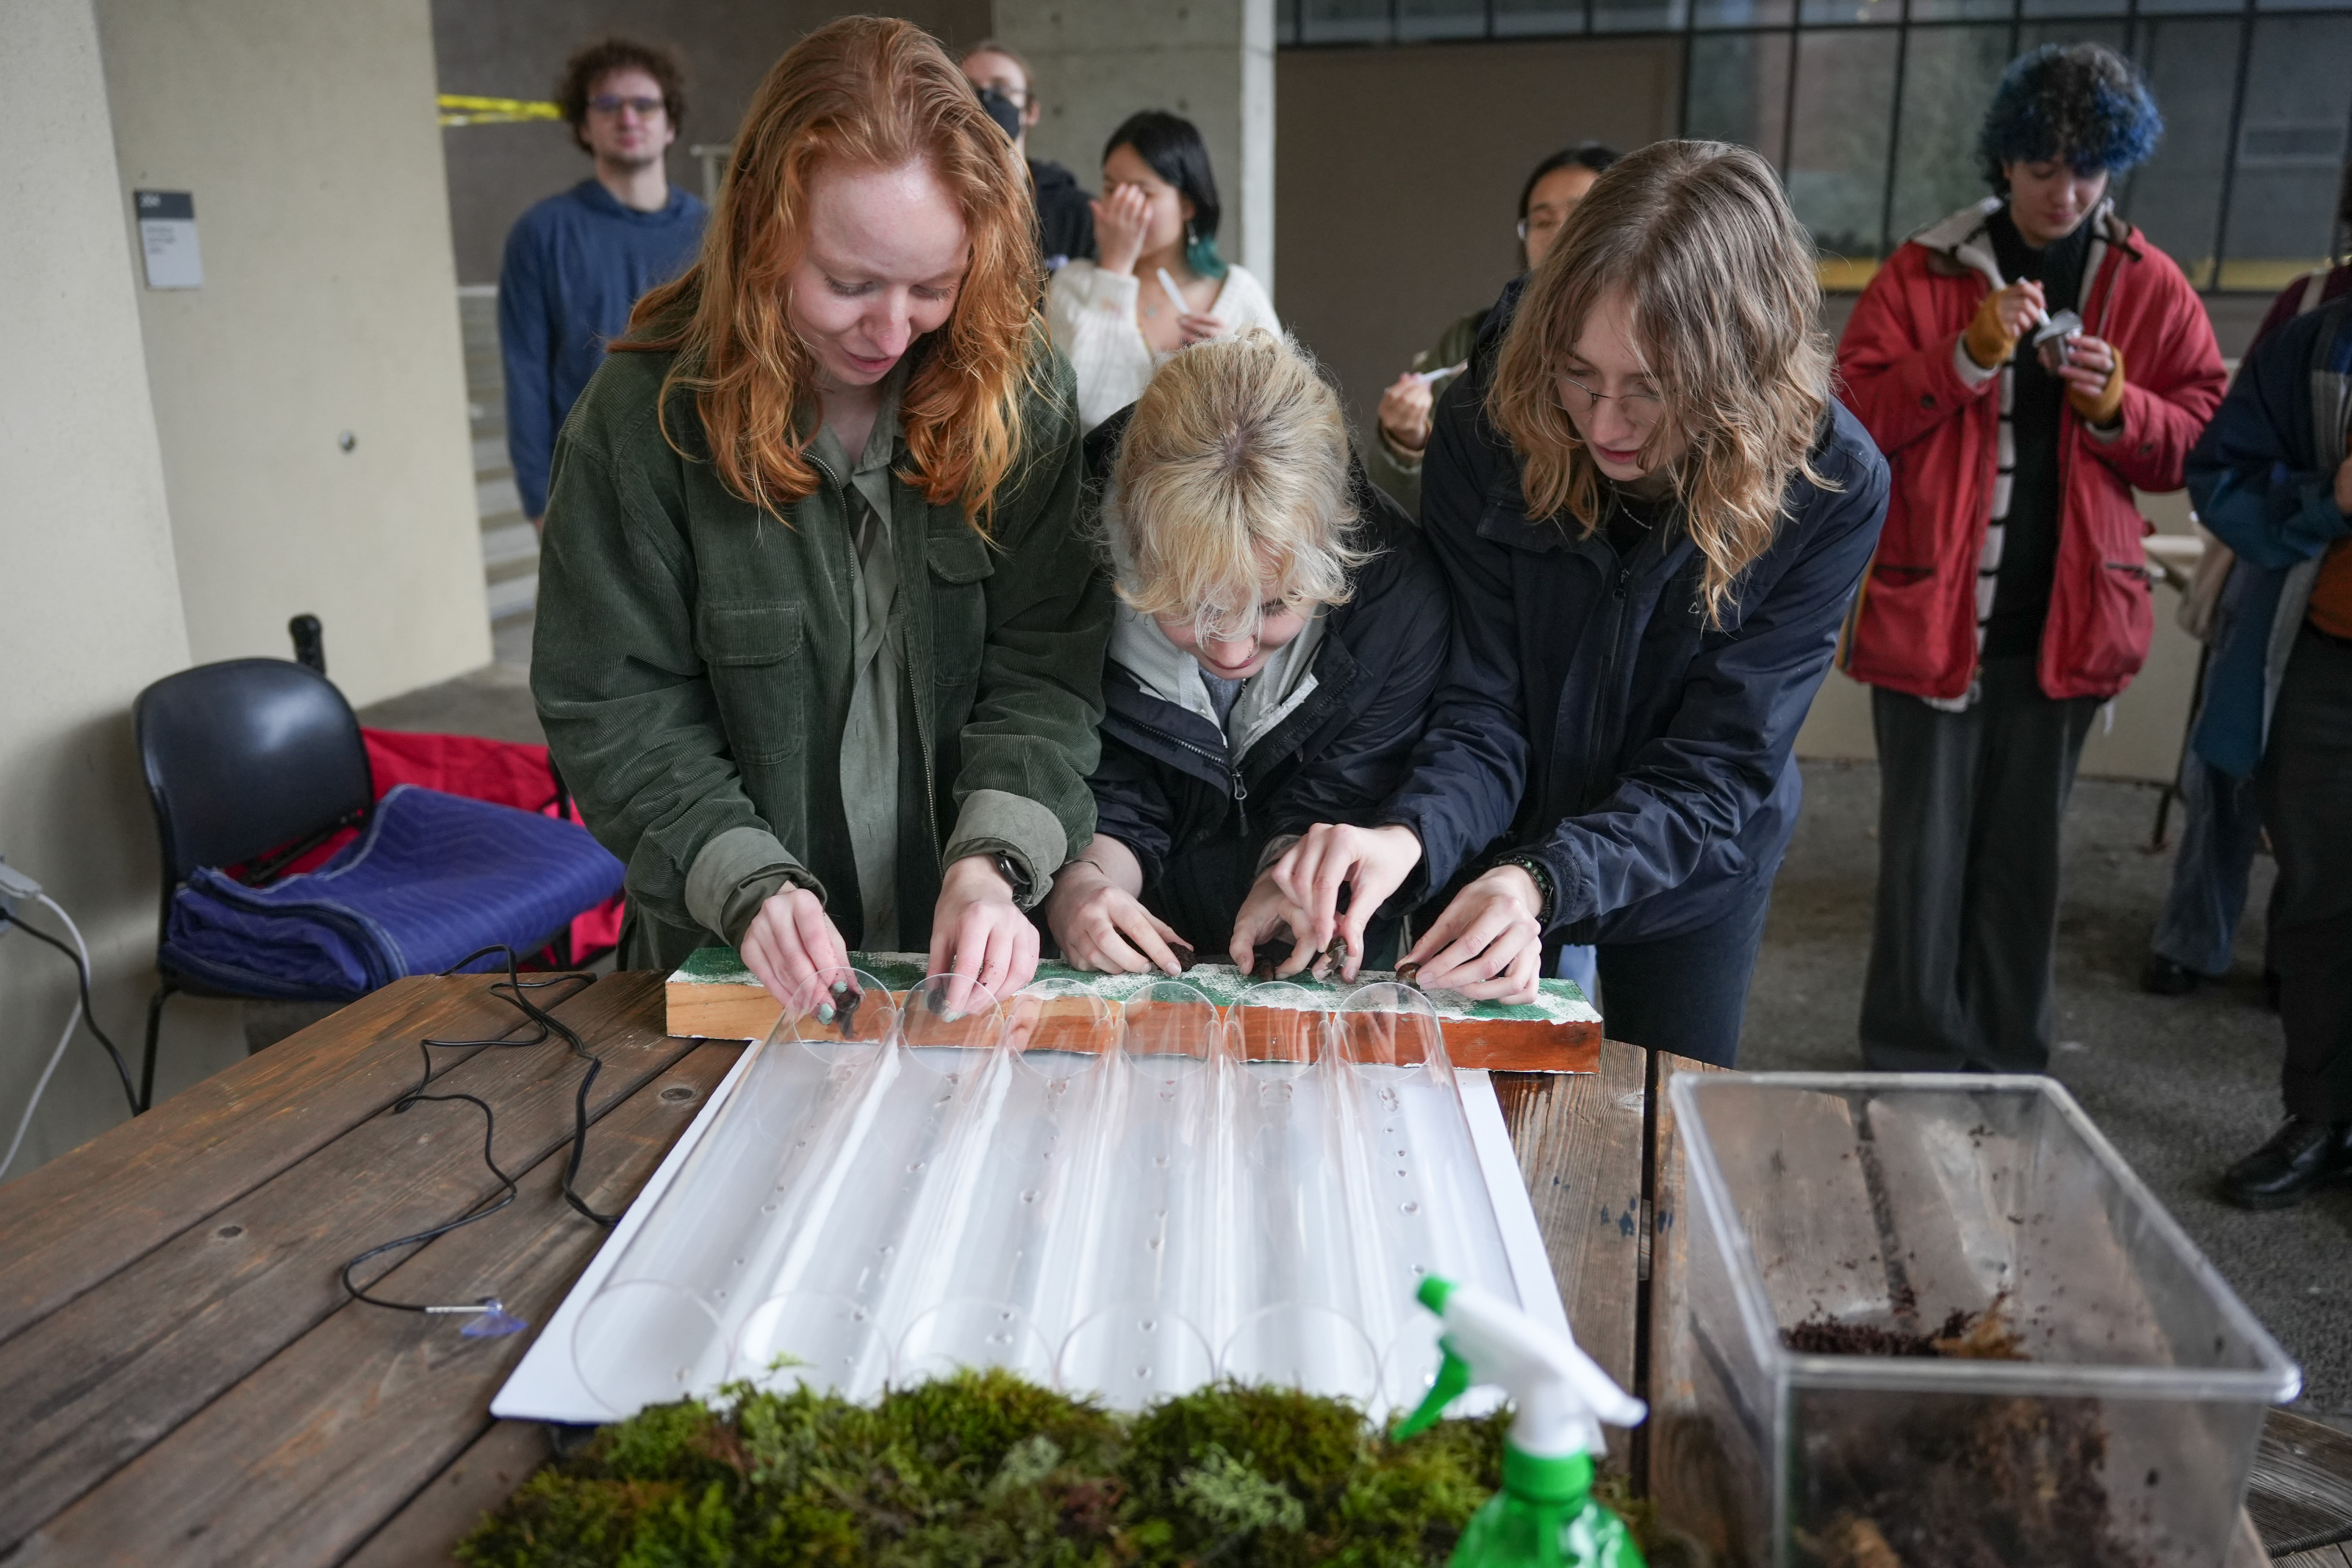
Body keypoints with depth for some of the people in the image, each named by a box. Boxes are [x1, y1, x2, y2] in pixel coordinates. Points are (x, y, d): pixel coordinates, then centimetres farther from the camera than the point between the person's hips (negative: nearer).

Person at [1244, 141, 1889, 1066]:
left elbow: (1717, 768, -24)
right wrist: (1408, 836, -41)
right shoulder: (1489, 423, -24)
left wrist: (1546, 881, -40)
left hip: (1686, 878, 0)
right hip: (1497, 860, 1)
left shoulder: (1832, 487, -25)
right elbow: (1479, 708, -20)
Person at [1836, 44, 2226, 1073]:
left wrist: (2118, 406, -10)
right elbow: (1858, 414, -4)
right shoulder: (1921, 272, 1)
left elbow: (2198, 439, 10)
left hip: (2066, 620, 2)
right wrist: (1969, 357, -18)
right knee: (1925, 851, 2)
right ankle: (1912, 1067, 14)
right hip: (1928, 610, -2)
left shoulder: (2151, 288, 8)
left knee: (2025, 852, 10)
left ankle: (2009, 1067, 23)